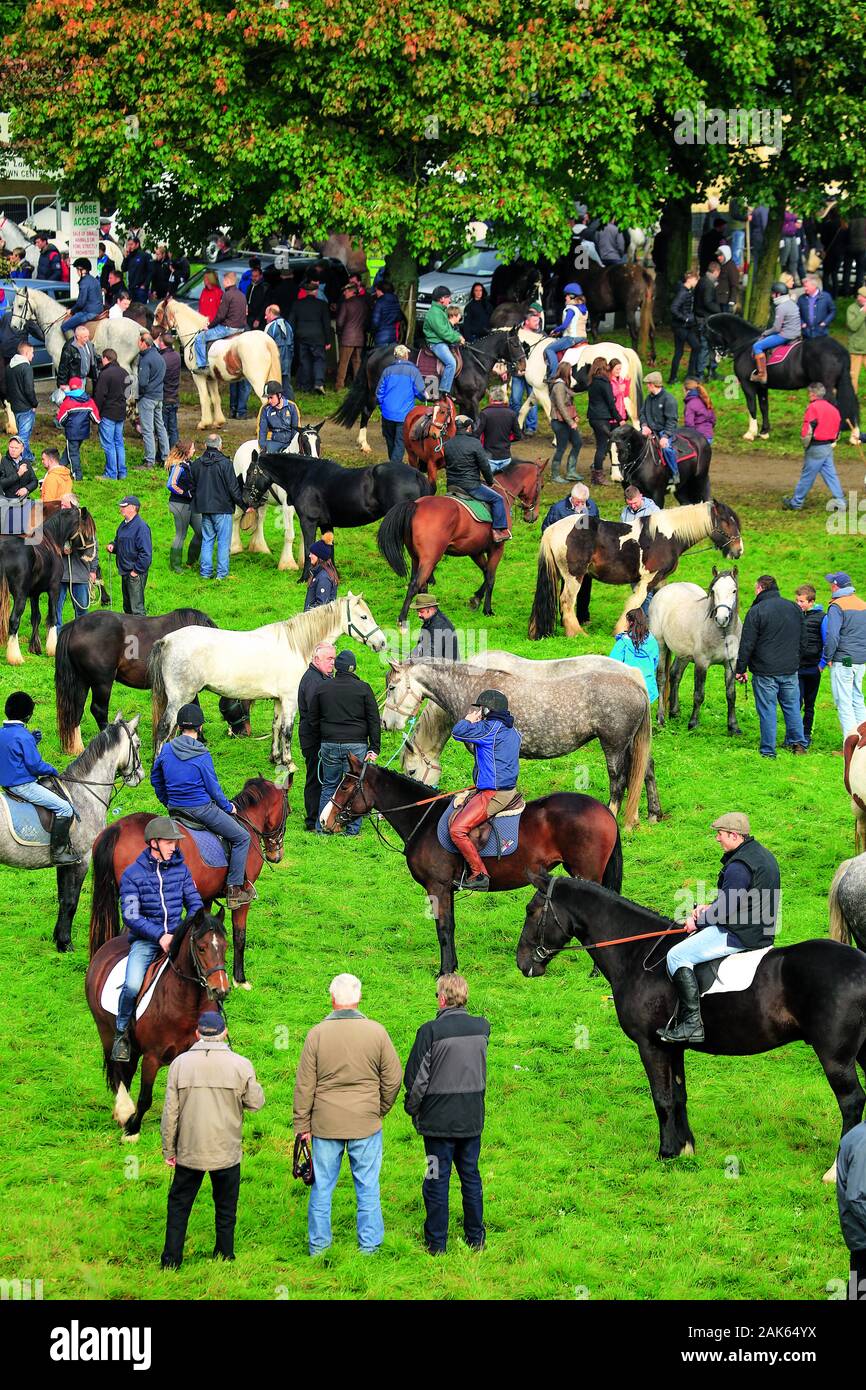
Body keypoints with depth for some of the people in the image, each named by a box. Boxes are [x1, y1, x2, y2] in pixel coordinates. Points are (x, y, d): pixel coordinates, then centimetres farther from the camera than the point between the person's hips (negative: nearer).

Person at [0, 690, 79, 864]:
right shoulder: (23, 736, -21)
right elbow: (35, 765, -20)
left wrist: (33, 740, 8)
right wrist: (52, 770, -1)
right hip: (23, 784, -11)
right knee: (65, 808, -12)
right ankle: (58, 851, -11)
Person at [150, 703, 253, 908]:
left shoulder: (166, 750, 1)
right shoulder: (202, 756, -15)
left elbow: (155, 779, 12)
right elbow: (213, 788, -9)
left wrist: (168, 802, 27)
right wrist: (228, 807, 7)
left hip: (175, 810, 7)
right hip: (201, 809, -7)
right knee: (242, 837, 2)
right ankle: (234, 889, -4)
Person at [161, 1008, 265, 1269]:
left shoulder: (180, 1063, -5)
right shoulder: (240, 1065, -8)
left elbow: (170, 1111, -3)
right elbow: (256, 1102, -1)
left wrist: (169, 1149, 5)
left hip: (189, 1151, 1)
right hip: (227, 1150, -1)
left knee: (179, 1205, 12)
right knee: (226, 1208, 13)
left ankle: (171, 1260, 10)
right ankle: (224, 1257, 18)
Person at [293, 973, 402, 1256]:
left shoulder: (317, 1034, -7)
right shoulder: (376, 1032, -5)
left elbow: (304, 1085, -2)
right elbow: (394, 1078, 2)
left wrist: (302, 1124, 6)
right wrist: (380, 1110, 18)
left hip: (325, 1124, 0)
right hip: (367, 1125, 0)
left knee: (322, 1186, 9)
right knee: (367, 1187, 9)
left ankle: (318, 1245, 16)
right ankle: (369, 1245, 13)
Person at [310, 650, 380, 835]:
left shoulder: (322, 689, 4)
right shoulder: (363, 688, -3)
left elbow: (313, 720, 10)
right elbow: (374, 721, -3)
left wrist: (320, 741, 21)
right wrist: (374, 748, 0)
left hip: (329, 745, 2)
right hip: (356, 744, -2)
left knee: (329, 786, 11)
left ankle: (323, 827, 11)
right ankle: (352, 829, 4)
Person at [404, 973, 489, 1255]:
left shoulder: (431, 1031, -16)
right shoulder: (481, 1028, -1)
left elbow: (416, 1077, -11)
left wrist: (412, 1108, 3)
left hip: (439, 1120, -4)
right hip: (472, 1119, 4)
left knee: (437, 1181, 4)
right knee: (471, 1177, 15)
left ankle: (436, 1244, 9)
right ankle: (475, 1239, 20)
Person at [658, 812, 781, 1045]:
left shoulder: (738, 866, -22)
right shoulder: (763, 855, 13)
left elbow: (725, 910, -21)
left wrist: (697, 922, -5)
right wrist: (709, 909, 11)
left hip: (739, 936, -11)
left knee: (677, 956, -11)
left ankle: (692, 1023, -17)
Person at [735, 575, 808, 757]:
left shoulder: (757, 611, -10)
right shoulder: (794, 608, 9)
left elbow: (747, 644, -10)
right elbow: (802, 640, 18)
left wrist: (741, 669, -3)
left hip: (765, 672, -5)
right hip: (791, 670, 5)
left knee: (767, 710, 0)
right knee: (792, 707, 16)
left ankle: (768, 751, 3)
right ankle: (798, 742, 17)